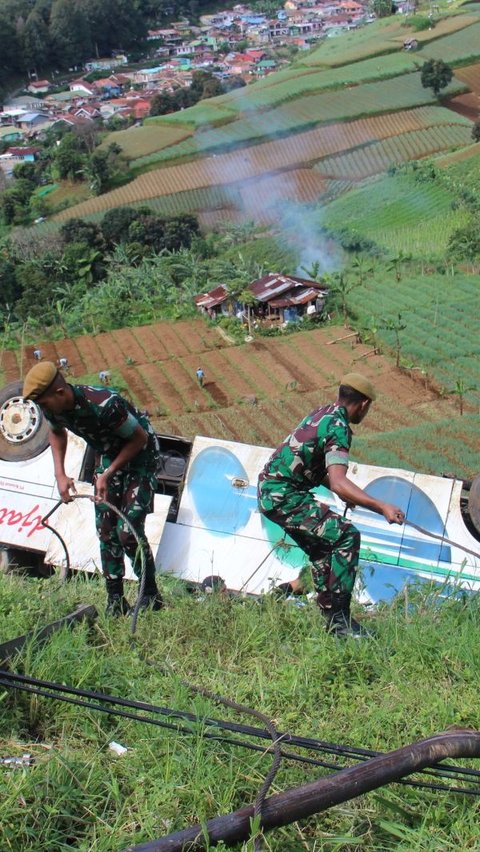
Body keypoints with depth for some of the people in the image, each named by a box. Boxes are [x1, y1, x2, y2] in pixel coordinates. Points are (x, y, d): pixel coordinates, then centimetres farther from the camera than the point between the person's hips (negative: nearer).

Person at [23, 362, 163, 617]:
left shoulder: (103, 405, -38)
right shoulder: (53, 408, -15)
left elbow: (140, 438, -23)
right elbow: (57, 433, 11)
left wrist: (107, 475, -21)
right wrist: (60, 474, 0)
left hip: (140, 454, -7)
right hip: (108, 456, 7)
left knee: (127, 530, -14)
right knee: (106, 530, 2)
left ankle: (151, 595, 4)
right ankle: (115, 600, 11)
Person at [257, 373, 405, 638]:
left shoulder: (321, 413, 13)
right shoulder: (338, 427, -16)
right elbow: (338, 483, -30)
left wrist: (346, 495, 33)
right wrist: (381, 507, -35)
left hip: (269, 492, 10)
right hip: (283, 495, -10)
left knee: (322, 546, 19)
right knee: (346, 536, -14)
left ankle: (330, 616, 23)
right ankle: (339, 620, -13)